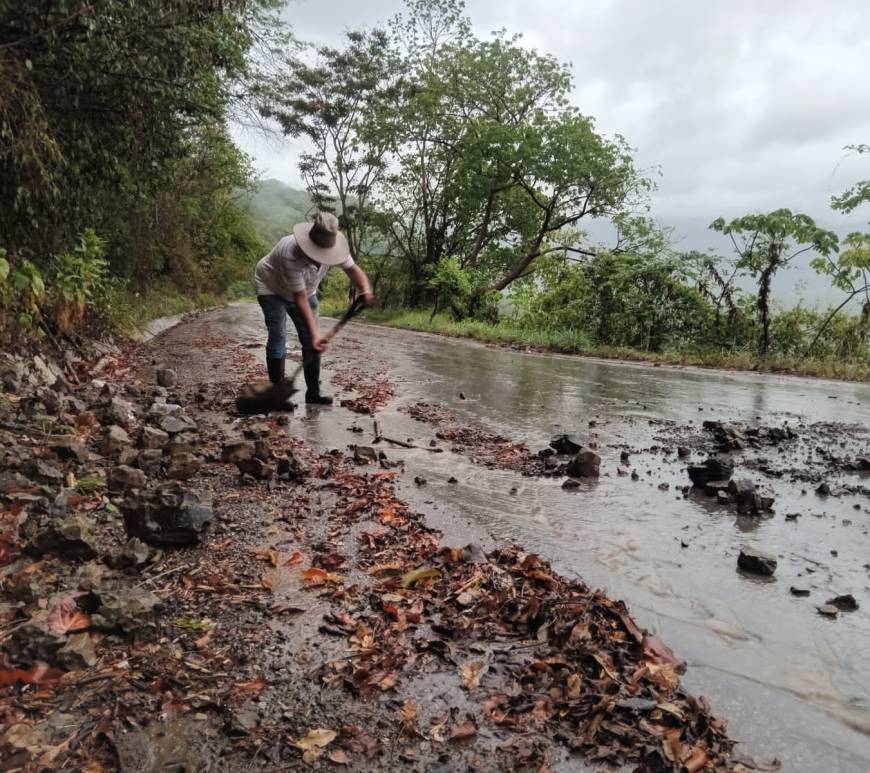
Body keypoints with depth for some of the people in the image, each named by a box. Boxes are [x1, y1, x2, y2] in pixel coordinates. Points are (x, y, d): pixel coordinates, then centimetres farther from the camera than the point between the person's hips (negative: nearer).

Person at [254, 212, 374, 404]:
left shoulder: (331, 246, -25)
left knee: (311, 342, -1)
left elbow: (353, 269, -19)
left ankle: (313, 392, 6)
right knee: (277, 338, -15)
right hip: (272, 287, -5)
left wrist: (366, 291, -41)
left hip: (305, 290, 6)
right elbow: (300, 299, -38)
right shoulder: (291, 255, -41)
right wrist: (314, 333, -41)